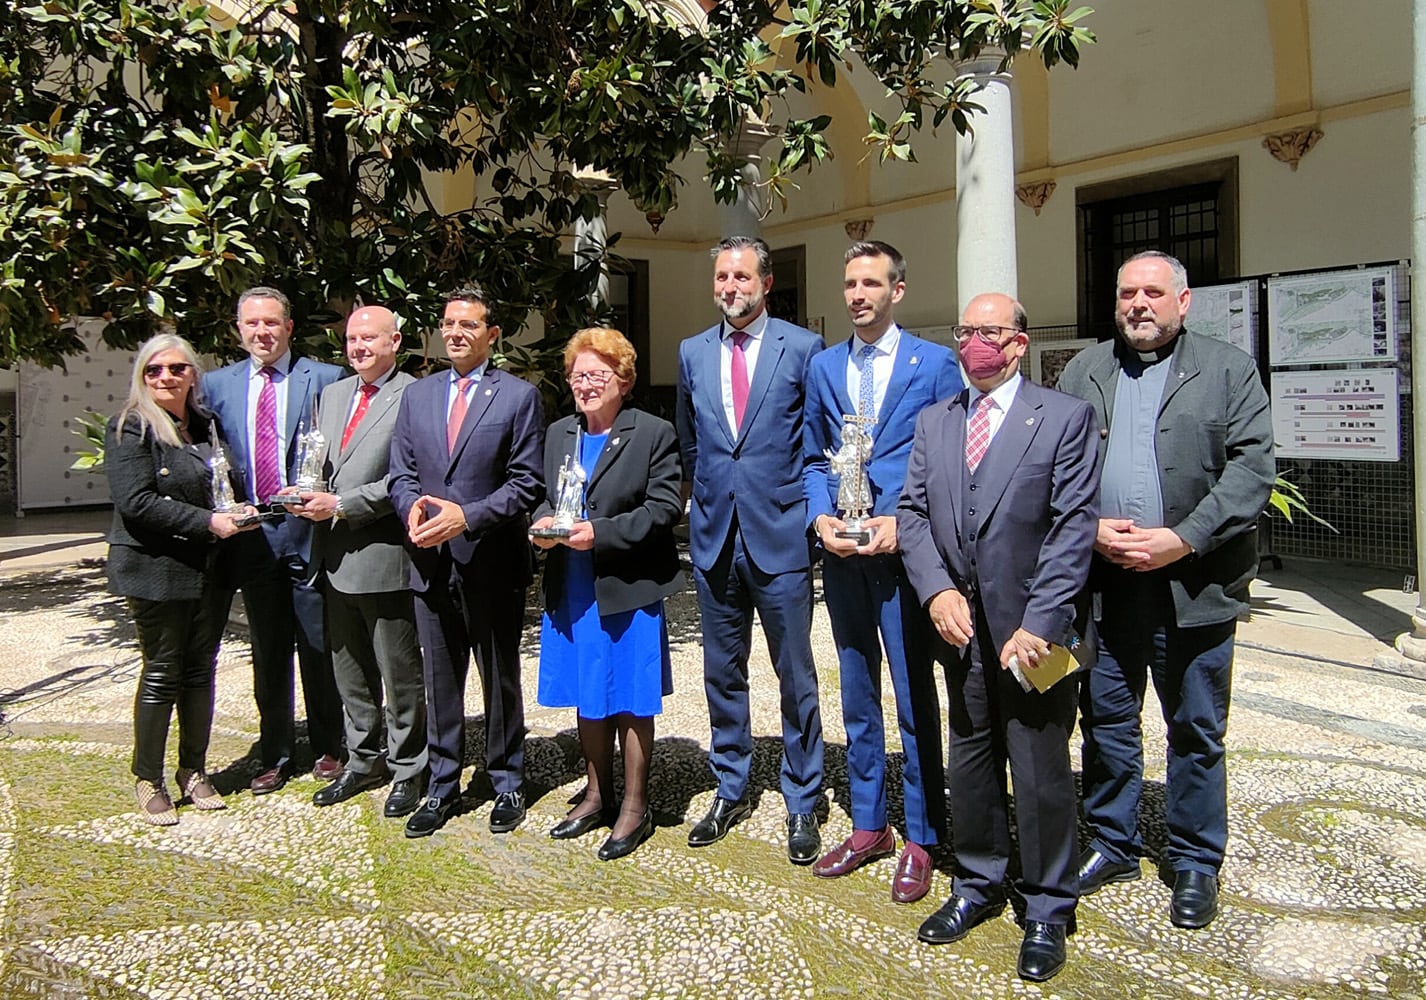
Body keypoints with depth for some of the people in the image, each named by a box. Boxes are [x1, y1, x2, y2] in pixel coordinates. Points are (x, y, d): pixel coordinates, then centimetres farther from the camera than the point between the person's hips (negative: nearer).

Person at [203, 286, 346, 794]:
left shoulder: (324, 379, -1)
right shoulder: (217, 384, 9)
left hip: (309, 530, -3)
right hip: (252, 537, 3)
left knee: (319, 649, 7)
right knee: (267, 654, 12)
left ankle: (327, 750, 23)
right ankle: (275, 757, 24)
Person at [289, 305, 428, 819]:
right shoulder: (332, 394, 15)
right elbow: (319, 463, 20)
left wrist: (341, 505, -18)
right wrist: (310, 495, -1)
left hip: (383, 555, -8)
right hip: (335, 558, 8)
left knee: (400, 674, 6)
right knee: (349, 671, 18)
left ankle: (408, 771, 21)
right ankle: (363, 761, 34)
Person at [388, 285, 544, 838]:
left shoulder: (519, 396, -2)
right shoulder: (417, 396, 11)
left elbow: (527, 482, -8)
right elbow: (400, 474, 11)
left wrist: (467, 516, -18)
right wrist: (412, 507, -11)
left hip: (492, 564, -4)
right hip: (431, 563, 4)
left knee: (500, 679, 10)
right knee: (440, 682, 13)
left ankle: (507, 783, 26)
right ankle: (442, 788, 26)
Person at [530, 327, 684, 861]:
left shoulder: (654, 434, -6)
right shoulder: (558, 434, 13)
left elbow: (666, 506, -12)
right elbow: (542, 497, 18)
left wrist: (601, 532, -20)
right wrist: (541, 523, -6)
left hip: (628, 590, -6)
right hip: (571, 590, 6)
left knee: (631, 702, 5)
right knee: (588, 697, 16)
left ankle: (635, 808, 20)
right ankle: (598, 795, 33)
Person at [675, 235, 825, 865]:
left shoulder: (802, 348, -3)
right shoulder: (693, 353, 10)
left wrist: (805, 508, -2)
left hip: (780, 535, -4)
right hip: (714, 535, 4)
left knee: (796, 676, 5)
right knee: (722, 672, 13)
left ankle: (801, 804, 20)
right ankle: (730, 793, 29)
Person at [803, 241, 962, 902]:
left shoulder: (935, 364, -1)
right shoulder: (823, 366, 12)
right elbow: (812, 456, 14)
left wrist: (901, 523, -15)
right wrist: (821, 516, -4)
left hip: (904, 549, -4)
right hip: (841, 551, 5)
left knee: (915, 698, 2)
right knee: (857, 695, 13)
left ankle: (922, 840, 16)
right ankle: (868, 827, 27)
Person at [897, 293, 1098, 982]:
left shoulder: (1064, 417, -4)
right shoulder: (933, 423, 11)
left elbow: (1074, 526, -10)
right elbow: (911, 512, 6)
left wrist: (1040, 623, -17)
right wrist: (937, 591, -10)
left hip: (1034, 630, -4)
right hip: (961, 625, 5)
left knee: (1041, 772, 5)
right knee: (969, 762, 16)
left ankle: (1047, 910, 24)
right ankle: (978, 886, 35)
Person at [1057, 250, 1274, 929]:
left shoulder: (1229, 371, 3)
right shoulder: (1083, 371, 11)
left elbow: (1252, 467, -7)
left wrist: (1183, 540, -17)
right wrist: (1088, 530, -10)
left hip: (1194, 585, -2)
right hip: (1102, 581, 3)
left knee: (1196, 732, 9)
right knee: (1106, 722, 12)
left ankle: (1195, 863, 25)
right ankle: (1113, 845, 30)